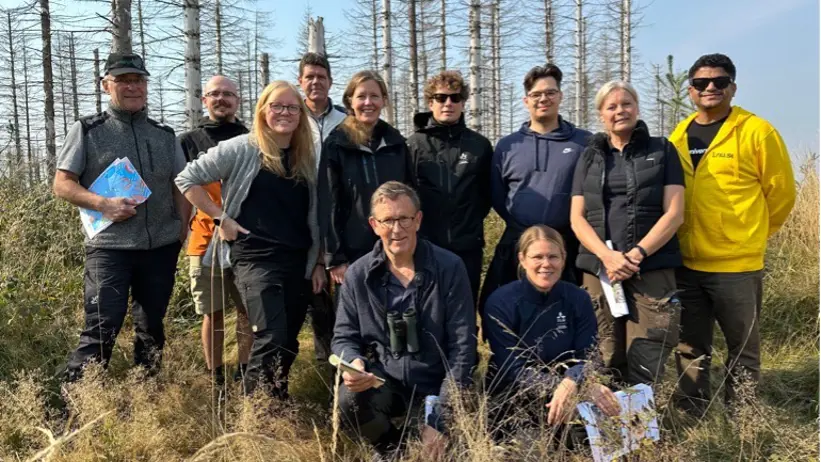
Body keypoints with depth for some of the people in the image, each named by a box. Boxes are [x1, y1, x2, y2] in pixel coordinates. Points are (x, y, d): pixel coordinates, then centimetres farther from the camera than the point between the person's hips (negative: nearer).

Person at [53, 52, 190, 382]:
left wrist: (183, 230, 1)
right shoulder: (87, 130, 1)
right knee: (101, 329, -8)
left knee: (151, 327, 13)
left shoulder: (164, 135, 11)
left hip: (161, 247, 4)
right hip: (109, 247, -4)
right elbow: (62, 185, -2)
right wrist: (104, 204, -18)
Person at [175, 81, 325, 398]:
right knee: (271, 340, -14)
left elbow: (315, 215, 15)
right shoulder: (241, 149, -3)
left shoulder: (306, 158, 11)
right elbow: (187, 180, -1)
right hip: (255, 258, -5)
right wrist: (220, 218, -6)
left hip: (298, 262, 5)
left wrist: (318, 262, 12)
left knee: (288, 342, 10)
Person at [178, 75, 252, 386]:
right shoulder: (189, 141, 9)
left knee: (249, 311, 1)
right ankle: (215, 379, 15)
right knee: (213, 314, 6)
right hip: (206, 240, 0)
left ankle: (245, 375, 12)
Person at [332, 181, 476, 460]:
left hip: (436, 385, -1)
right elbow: (344, 337, 5)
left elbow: (462, 347, -10)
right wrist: (354, 362, -21)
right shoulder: (358, 275, -3)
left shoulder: (449, 268, -9)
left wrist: (440, 419, -15)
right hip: (383, 382, 2)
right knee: (349, 400, -30)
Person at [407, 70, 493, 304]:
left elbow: (488, 191, 14)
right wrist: (416, 228, 1)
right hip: (424, 248, -1)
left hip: (468, 248, 2)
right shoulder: (414, 145, 0)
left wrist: (473, 218, 8)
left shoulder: (480, 145, 5)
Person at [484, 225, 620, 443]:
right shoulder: (500, 302, -14)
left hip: (561, 387, 4)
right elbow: (512, 369, -18)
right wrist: (560, 385, -35)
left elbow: (587, 357, -8)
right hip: (510, 397, -3)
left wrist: (572, 382, -32)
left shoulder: (579, 299, -3)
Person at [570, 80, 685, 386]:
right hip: (599, 270, 2)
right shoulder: (590, 157, 15)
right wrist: (607, 256, -11)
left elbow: (674, 213, 1)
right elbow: (577, 218, 7)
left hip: (652, 270, -2)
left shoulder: (662, 151, 10)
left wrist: (636, 254, -12)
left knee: (646, 364, -8)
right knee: (605, 363, 1)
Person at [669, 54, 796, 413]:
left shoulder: (756, 131, -6)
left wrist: (751, 236, 8)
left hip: (737, 265, -4)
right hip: (686, 264, 4)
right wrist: (683, 237, 12)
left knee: (742, 351, 9)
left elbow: (781, 192, 0)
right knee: (690, 349, 13)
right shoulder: (679, 136, 8)